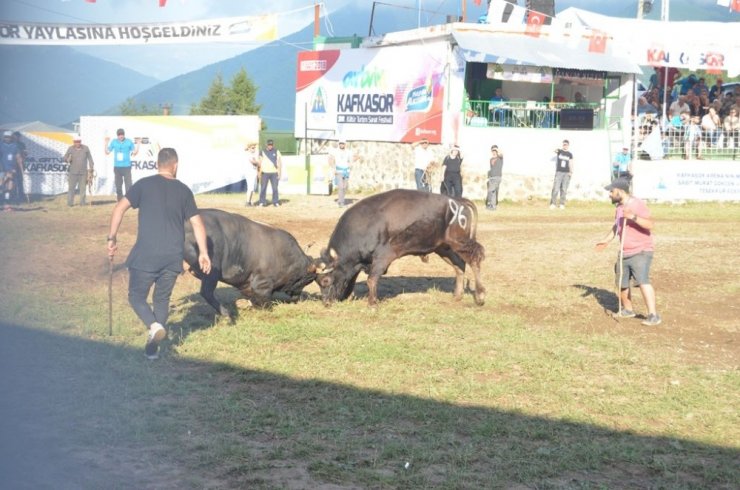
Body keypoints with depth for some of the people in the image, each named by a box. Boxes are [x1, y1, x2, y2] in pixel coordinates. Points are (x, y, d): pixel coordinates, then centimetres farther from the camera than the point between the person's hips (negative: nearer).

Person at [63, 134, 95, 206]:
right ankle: (70, 203, 0)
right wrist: (68, 160, -17)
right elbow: (65, 158, 5)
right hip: (73, 172, -1)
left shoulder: (85, 148, 5)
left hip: (83, 172, 1)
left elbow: (90, 158, 10)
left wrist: (91, 167, 5)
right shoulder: (70, 149, 2)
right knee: (71, 187, -4)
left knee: (83, 188, 5)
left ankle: (82, 202, 12)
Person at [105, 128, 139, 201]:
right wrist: (106, 143, -1)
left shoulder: (129, 142, -1)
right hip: (117, 167, 2)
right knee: (118, 186, 7)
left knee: (128, 185, -11)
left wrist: (138, 144, -8)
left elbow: (134, 153, 2)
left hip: (127, 167, -2)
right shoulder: (113, 142, 3)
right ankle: (120, 201, 16)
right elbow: (107, 152, 8)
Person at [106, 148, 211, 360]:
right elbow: (197, 224, 7)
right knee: (162, 299, 17)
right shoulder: (183, 190, 8)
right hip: (173, 256, 3)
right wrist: (203, 253, 13)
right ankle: (153, 347, 17)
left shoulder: (144, 185, 1)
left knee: (136, 296, 11)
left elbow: (120, 208, -7)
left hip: (146, 255, -3)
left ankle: (154, 326, -15)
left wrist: (112, 238, -1)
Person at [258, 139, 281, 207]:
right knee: (263, 188, -4)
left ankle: (275, 202, 5)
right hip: (265, 173, 0)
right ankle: (262, 202, 1)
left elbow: (279, 163, 3)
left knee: (275, 188, -3)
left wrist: (279, 173, -4)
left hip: (274, 173, 0)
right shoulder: (263, 152, 4)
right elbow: (260, 163, 6)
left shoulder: (277, 152, 3)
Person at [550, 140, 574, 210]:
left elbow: (571, 164, 8)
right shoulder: (559, 151, 2)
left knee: (564, 189, 1)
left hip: (566, 173, 2)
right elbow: (555, 151, -20)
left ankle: (562, 204, 6)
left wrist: (571, 172, -7)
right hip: (559, 172, -2)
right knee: (556, 188, -9)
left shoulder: (570, 154, 8)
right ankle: (553, 203, -5)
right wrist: (556, 150, -44)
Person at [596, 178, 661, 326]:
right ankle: (628, 310, 37)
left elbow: (650, 224, -28)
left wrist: (633, 217, -37)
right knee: (622, 284, 16)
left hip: (641, 252, -8)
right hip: (624, 253, 9)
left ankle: (653, 316, -24)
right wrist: (607, 239, 24)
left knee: (642, 281, -23)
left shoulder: (638, 204, -17)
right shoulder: (619, 206, 8)